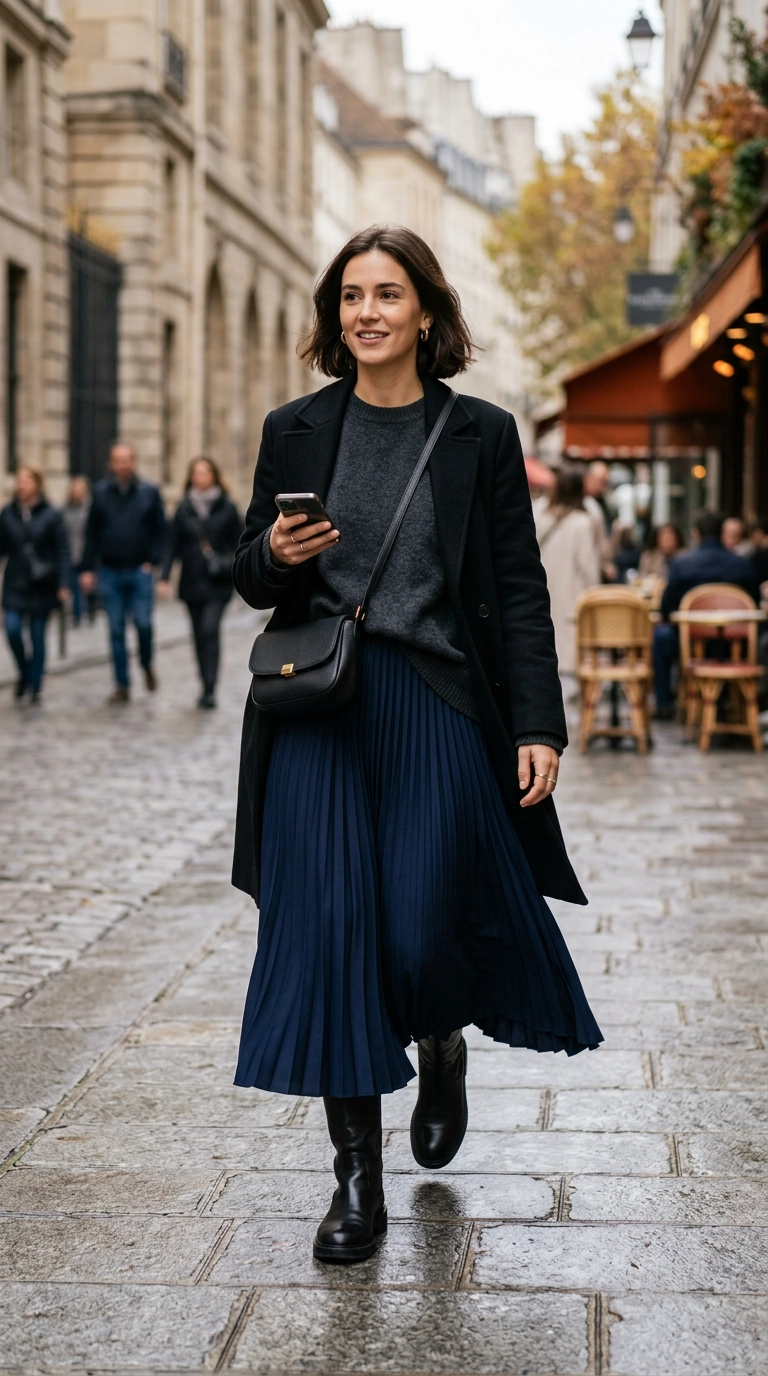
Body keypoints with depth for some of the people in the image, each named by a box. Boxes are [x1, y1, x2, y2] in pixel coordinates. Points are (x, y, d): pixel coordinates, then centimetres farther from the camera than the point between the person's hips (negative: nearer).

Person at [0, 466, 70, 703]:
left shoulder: (51, 515, -4)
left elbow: (62, 551, -4)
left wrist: (63, 584, -10)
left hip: (42, 586, -2)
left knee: (37, 634, 3)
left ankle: (35, 685, 17)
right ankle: (25, 672, 15)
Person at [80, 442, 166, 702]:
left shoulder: (149, 493, 3)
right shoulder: (101, 493, 5)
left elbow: (159, 531, 4)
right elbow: (92, 533, 7)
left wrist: (152, 561, -6)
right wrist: (88, 569, 3)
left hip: (139, 571, -1)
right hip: (110, 572, 1)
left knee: (143, 623, -8)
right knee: (116, 630, 3)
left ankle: (147, 665, 21)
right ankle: (122, 685, 9)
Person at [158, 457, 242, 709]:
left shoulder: (227, 508, 2)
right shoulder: (184, 510, 6)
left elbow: (239, 544, 6)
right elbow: (173, 545, 6)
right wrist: (164, 577, -3)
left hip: (218, 583, -3)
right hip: (192, 582, 3)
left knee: (210, 630, -16)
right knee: (199, 635, 8)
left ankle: (209, 690, -18)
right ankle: (207, 687, 17)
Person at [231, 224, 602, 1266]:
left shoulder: (481, 436, 3)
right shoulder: (296, 432, 8)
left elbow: (519, 591, 1)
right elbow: (252, 579, 14)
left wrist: (538, 726, -6)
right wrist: (273, 556, -10)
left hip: (438, 708, -2)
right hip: (316, 711, 2)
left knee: (424, 929, -6)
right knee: (327, 923, -2)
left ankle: (443, 1047, 33)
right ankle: (357, 1175, 9)